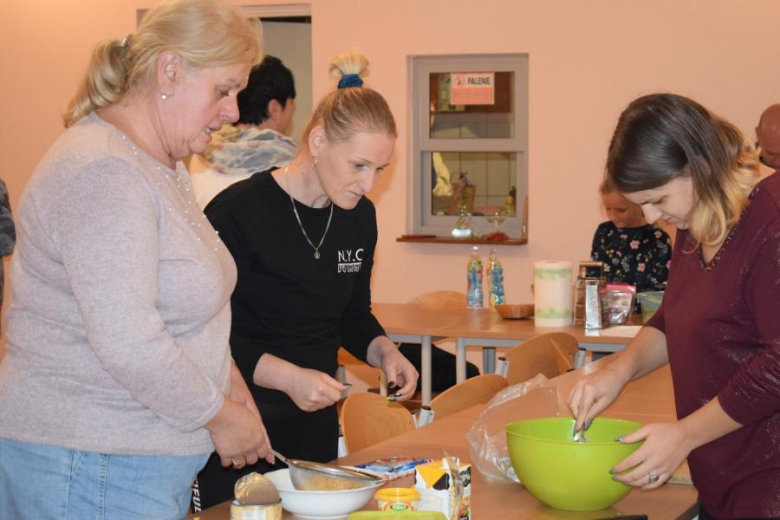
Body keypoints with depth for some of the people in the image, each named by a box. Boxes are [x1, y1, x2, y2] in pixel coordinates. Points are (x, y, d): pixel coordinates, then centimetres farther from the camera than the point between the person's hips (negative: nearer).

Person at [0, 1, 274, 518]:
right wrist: (219, 416, -14)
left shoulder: (163, 165, 13)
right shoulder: (104, 174, -21)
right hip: (90, 470, -10)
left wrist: (226, 375, 8)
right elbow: (127, 344, -26)